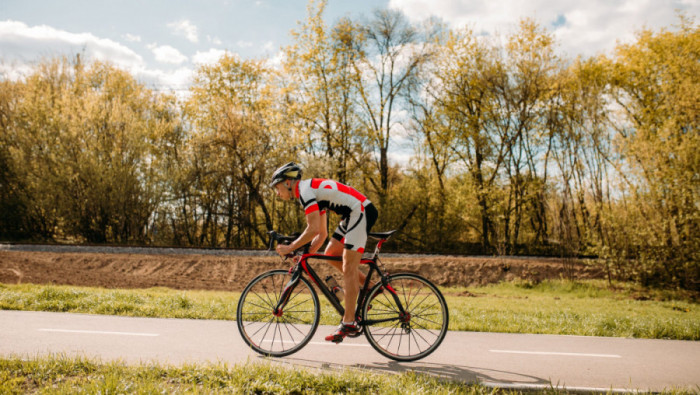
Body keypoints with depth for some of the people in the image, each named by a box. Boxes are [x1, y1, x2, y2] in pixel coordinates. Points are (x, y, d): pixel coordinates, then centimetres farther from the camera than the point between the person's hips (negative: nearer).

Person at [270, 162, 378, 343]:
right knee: (330, 254, 14)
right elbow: (322, 233, 21)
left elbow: (313, 229, -20)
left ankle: (349, 323, -4)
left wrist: (290, 248, -11)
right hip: (354, 214, 10)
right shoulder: (312, 190, 19)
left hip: (362, 212, -10)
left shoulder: (305, 190, -11)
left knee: (348, 268, -8)